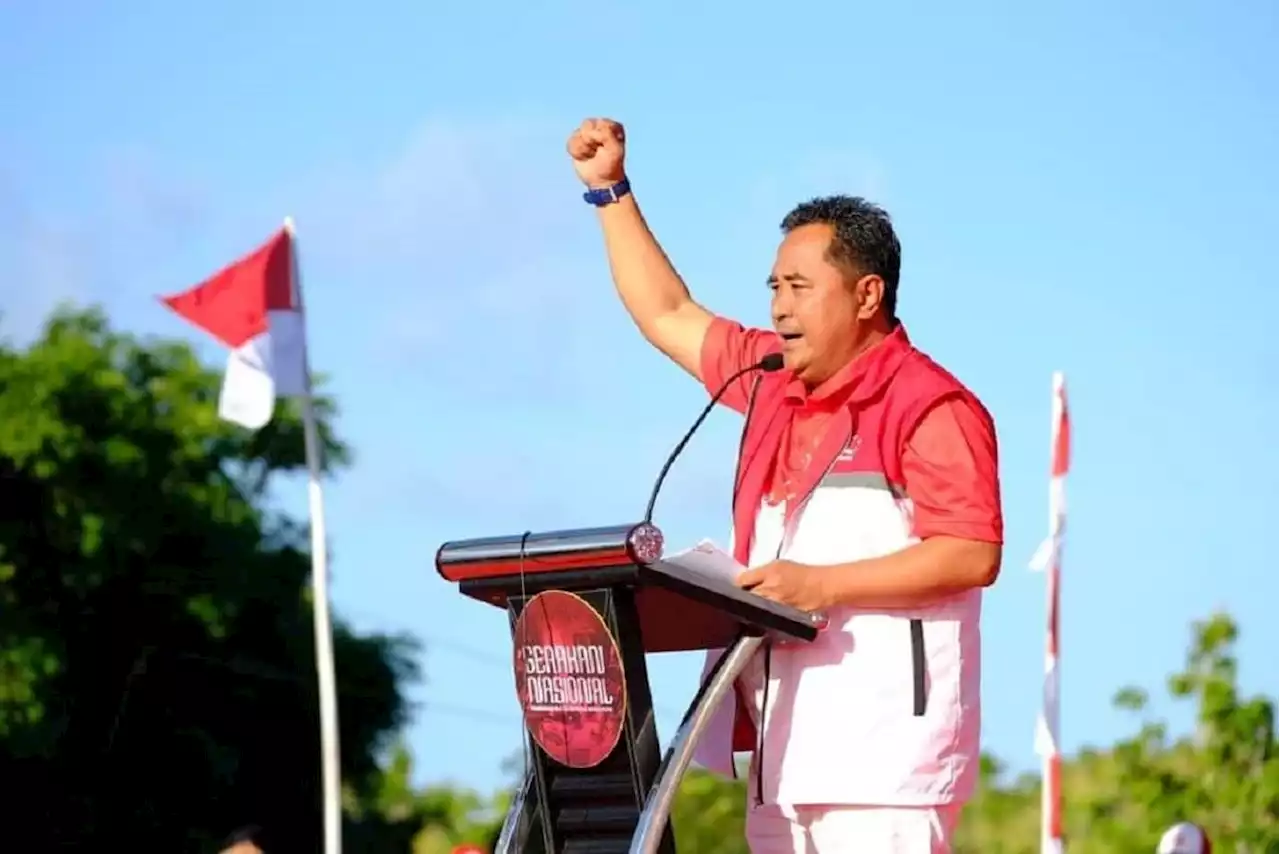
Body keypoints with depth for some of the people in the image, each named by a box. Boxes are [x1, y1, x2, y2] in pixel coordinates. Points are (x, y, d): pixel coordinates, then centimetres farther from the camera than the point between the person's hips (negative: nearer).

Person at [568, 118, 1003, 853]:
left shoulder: (928, 405, -7)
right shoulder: (776, 384, 17)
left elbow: (974, 553, -16)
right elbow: (670, 317, 30)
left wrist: (822, 585, -20)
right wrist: (611, 190, 28)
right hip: (786, 746, 8)